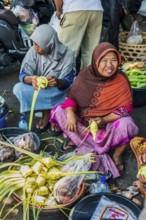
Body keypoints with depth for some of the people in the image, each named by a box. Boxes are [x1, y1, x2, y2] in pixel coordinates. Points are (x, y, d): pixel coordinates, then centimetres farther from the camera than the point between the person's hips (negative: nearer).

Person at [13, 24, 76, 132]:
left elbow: (68, 81, -24)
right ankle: (46, 113, -8)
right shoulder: (33, 51, -14)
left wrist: (58, 82, -49)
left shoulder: (67, 54, -20)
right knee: (18, 88, -24)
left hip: (58, 91, -2)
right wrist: (31, 79, -44)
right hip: (39, 89, 3)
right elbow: (23, 74, -19)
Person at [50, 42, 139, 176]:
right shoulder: (85, 75, -12)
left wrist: (104, 120, -31)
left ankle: (117, 154, -3)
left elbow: (126, 108, -16)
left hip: (109, 122, -3)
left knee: (127, 125, -34)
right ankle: (91, 149, -12)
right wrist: (70, 114, -27)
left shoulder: (121, 81, -17)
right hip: (83, 121, 3)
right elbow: (72, 97, -6)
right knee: (59, 111, -16)